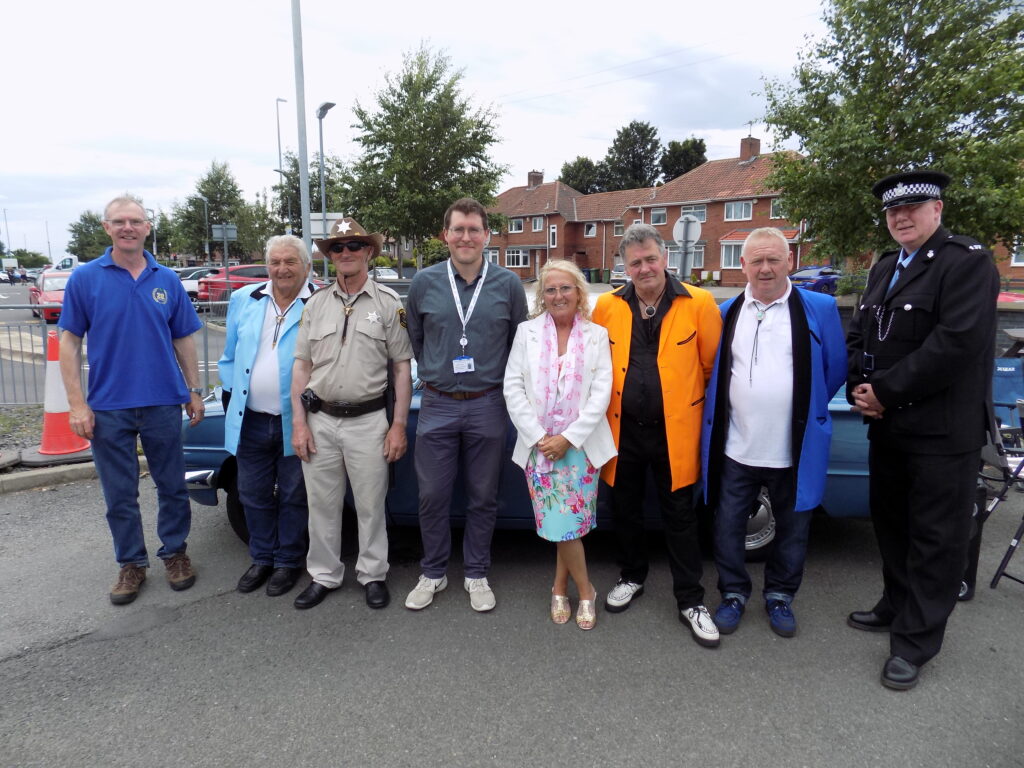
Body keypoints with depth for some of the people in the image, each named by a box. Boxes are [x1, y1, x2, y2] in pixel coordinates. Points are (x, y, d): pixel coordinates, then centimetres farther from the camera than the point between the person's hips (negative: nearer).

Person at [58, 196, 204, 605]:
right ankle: (131, 563, 26)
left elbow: (183, 340, 8)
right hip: (108, 407, -1)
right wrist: (77, 403, -7)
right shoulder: (85, 278, -2)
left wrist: (194, 392, 5)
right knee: (120, 494, 10)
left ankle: (175, 552, 28)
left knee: (172, 486, 11)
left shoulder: (167, 280, 4)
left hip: (163, 403, 1)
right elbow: (70, 342, -2)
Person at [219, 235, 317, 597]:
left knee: (293, 497, 11)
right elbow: (229, 355, 14)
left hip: (297, 422, -4)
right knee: (254, 495, 17)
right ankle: (262, 558, 36)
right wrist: (230, 395, 9)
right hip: (250, 421, 5)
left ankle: (289, 561, 29)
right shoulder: (244, 300, 7)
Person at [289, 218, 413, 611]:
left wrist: (399, 425, -6)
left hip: (368, 421, -3)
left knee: (370, 505, 7)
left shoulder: (388, 302, 0)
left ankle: (373, 575, 25)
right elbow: (302, 365, 8)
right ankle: (323, 576, 28)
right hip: (320, 421, 3)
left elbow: (403, 367, -1)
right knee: (322, 504, 12)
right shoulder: (316, 303, 8)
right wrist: (299, 423, 0)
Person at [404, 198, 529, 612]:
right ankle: (432, 573, 27)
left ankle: (476, 574, 28)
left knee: (483, 497, 10)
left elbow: (519, 343, 8)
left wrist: (496, 380, 9)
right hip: (437, 405, 1)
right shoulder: (424, 282, 0)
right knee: (432, 495, 7)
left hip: (487, 406, 0)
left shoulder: (508, 283, -2)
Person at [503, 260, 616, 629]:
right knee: (561, 523, 2)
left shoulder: (597, 336, 2)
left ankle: (560, 588, 24)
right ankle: (585, 591, 22)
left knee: (571, 523, 1)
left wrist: (568, 438, -11)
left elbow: (601, 393, -4)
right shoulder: (527, 333, 4)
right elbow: (513, 388, -1)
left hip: (580, 445, 0)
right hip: (538, 445, 1)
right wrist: (538, 437, -9)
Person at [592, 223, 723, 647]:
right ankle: (632, 577, 39)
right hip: (623, 429, 3)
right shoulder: (607, 307, -1)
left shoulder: (699, 304, -7)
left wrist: (691, 401, 6)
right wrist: (611, 400, 9)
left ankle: (690, 601, 24)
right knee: (624, 510, 16)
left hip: (674, 430, -2)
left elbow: (712, 364, 1)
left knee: (680, 515, 9)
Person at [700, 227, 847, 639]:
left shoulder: (819, 309, -3)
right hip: (735, 448, 2)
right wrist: (727, 411, 7)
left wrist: (806, 409, 7)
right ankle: (733, 594, 31)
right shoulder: (726, 313, 4)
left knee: (792, 531, 15)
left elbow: (836, 369, 4)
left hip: (795, 450, -1)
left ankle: (780, 597, 36)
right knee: (728, 528, 10)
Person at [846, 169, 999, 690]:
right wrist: (859, 388, -6)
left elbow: (957, 341, -22)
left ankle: (915, 642, 16)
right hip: (886, 427, 8)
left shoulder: (968, 261, -11)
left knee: (936, 538, 4)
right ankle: (896, 607, 38)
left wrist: (886, 392, -18)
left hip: (942, 433, -7)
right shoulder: (883, 269, 13)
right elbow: (858, 333, 11)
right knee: (890, 523, 19)